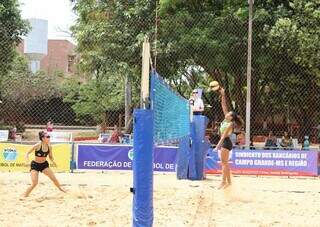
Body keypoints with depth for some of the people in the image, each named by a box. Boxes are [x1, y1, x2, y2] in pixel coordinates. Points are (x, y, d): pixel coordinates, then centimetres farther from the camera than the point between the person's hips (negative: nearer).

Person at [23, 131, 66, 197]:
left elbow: (50, 157, 7)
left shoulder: (49, 147, -8)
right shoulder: (37, 146, -21)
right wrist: (27, 158, -32)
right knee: (34, 183, -14)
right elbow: (28, 153, -13)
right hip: (35, 165, -4)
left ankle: (61, 189, 25)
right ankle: (25, 195, 0)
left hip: (44, 164, 4)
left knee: (54, 179, 0)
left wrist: (53, 161, -13)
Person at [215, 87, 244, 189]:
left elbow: (224, 135, -20)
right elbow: (224, 106, 8)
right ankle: (228, 181, 16)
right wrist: (223, 95, 4)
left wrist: (218, 145, -24)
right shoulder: (226, 120, 7)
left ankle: (224, 182, -8)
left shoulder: (230, 124, -15)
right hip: (224, 142, 9)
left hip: (226, 142, -9)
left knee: (224, 163, -8)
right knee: (225, 163, 11)